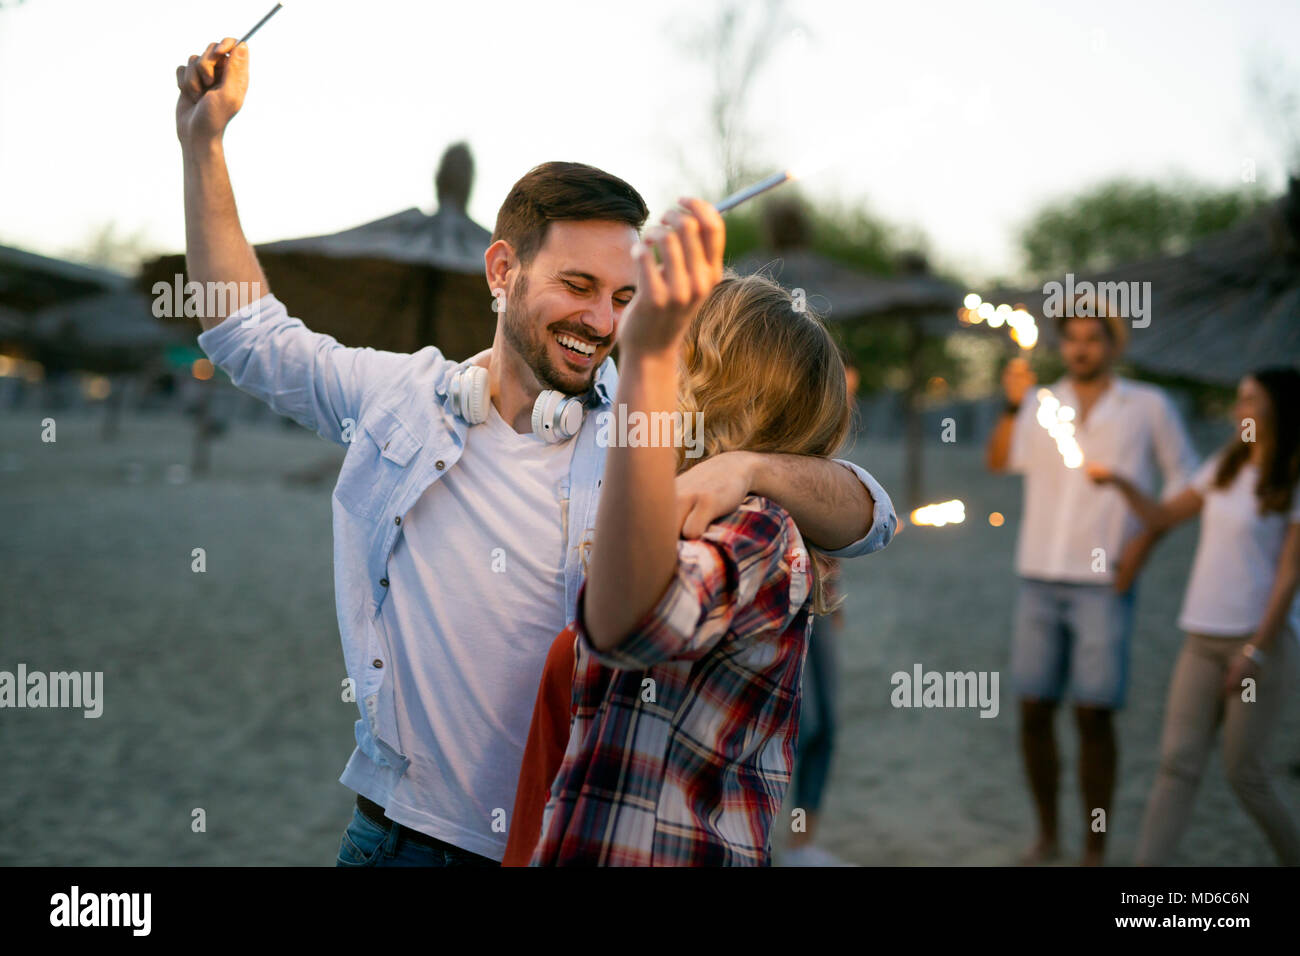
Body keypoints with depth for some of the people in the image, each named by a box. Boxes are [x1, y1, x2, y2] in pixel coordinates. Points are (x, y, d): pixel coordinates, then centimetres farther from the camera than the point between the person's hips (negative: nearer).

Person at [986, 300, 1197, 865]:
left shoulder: (1148, 407, 5)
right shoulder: (1042, 404, 10)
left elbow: (1185, 480, 8)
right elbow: (999, 461, -5)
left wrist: (1145, 540, -3)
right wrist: (1013, 405, -20)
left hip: (1104, 584, -3)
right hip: (1040, 580, 3)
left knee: (1094, 716, -3)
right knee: (1034, 711, 4)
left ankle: (1095, 850, 7)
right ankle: (1047, 837, 19)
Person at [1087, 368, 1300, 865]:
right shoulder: (1226, 466, 12)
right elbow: (1165, 516, 20)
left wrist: (1256, 651, -16)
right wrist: (1120, 483, 4)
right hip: (1203, 638, 6)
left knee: (1245, 773, -1)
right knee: (1178, 763, -1)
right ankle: (1147, 863, -5)